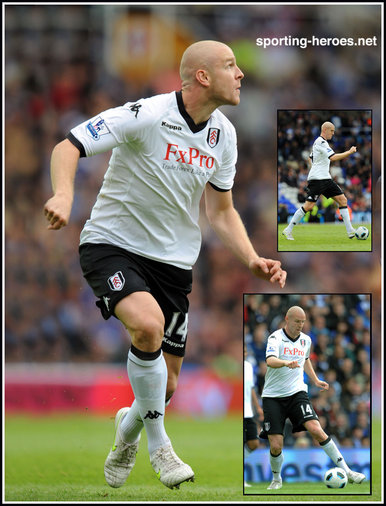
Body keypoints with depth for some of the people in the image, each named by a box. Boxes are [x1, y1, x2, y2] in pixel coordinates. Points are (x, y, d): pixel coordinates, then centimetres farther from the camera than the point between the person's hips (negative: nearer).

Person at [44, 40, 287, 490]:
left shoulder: (223, 135, 4)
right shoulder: (146, 115, -18)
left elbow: (221, 211, 14)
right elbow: (68, 147, -19)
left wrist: (253, 260, -1)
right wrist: (64, 193, -39)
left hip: (173, 260, 6)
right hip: (112, 246, -6)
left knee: (165, 385, 5)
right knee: (148, 323, -35)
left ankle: (130, 427, 43)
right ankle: (157, 443, -14)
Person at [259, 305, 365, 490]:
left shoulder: (306, 340, 10)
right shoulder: (276, 338, -9)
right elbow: (270, 360, -28)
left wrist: (315, 380, 25)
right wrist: (286, 363, -47)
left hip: (297, 393, 3)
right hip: (273, 397, -3)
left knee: (316, 429, -19)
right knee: (275, 446, -8)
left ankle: (346, 472, -17)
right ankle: (276, 479, 22)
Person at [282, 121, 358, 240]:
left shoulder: (319, 142, 18)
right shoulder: (320, 142, -14)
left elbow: (311, 158, 30)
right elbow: (333, 157, -24)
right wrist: (349, 152, -18)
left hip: (326, 178, 10)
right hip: (317, 179, -10)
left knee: (342, 199, 1)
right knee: (309, 206, -12)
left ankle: (350, 231, -1)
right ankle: (288, 230, -2)